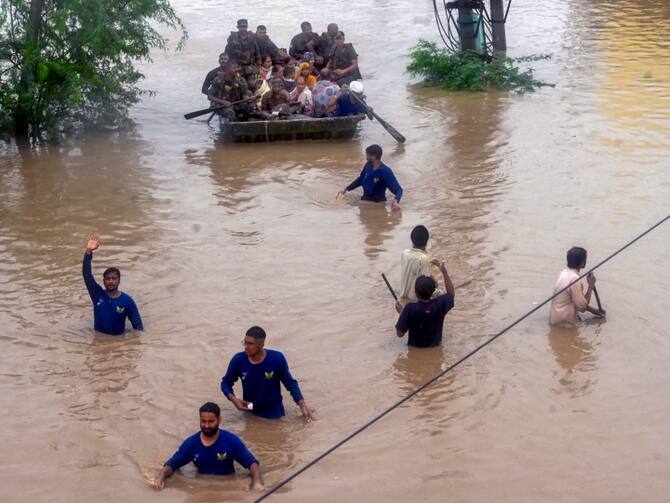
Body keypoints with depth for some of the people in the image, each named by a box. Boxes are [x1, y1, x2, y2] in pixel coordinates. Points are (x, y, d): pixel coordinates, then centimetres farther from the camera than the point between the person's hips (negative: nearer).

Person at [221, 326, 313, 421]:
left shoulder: (277, 359, -21)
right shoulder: (238, 360, -17)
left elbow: (290, 383, -7)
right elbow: (226, 383, -1)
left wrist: (302, 405, -16)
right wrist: (233, 399, -20)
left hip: (274, 414, -2)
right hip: (249, 413, 2)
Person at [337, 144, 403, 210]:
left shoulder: (385, 171, -24)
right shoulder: (368, 165, -6)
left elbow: (398, 189, -27)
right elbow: (360, 179, 14)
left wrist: (396, 201, -48)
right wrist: (346, 189, 13)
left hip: (378, 203, -5)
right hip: (365, 200, 5)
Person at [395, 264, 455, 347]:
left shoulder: (410, 309, -32)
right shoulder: (440, 304, -25)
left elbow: (400, 333, -22)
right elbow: (451, 293, -1)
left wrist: (401, 312, -9)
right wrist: (444, 271, 2)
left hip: (415, 347, -2)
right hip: (435, 346, 2)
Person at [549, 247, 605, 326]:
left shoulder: (564, 273, 5)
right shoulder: (574, 279, -23)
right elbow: (582, 306, -18)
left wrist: (591, 309, 15)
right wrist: (590, 286, -12)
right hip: (564, 322, -9)